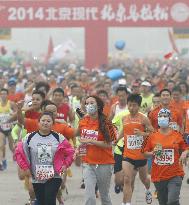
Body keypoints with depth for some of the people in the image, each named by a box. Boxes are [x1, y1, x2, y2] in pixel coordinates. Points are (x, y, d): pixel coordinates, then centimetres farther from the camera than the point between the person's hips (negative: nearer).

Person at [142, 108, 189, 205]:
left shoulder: (177, 135, 0)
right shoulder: (152, 136, 3)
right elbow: (145, 153, 9)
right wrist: (153, 153, -11)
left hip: (175, 175, -2)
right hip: (158, 175, 3)